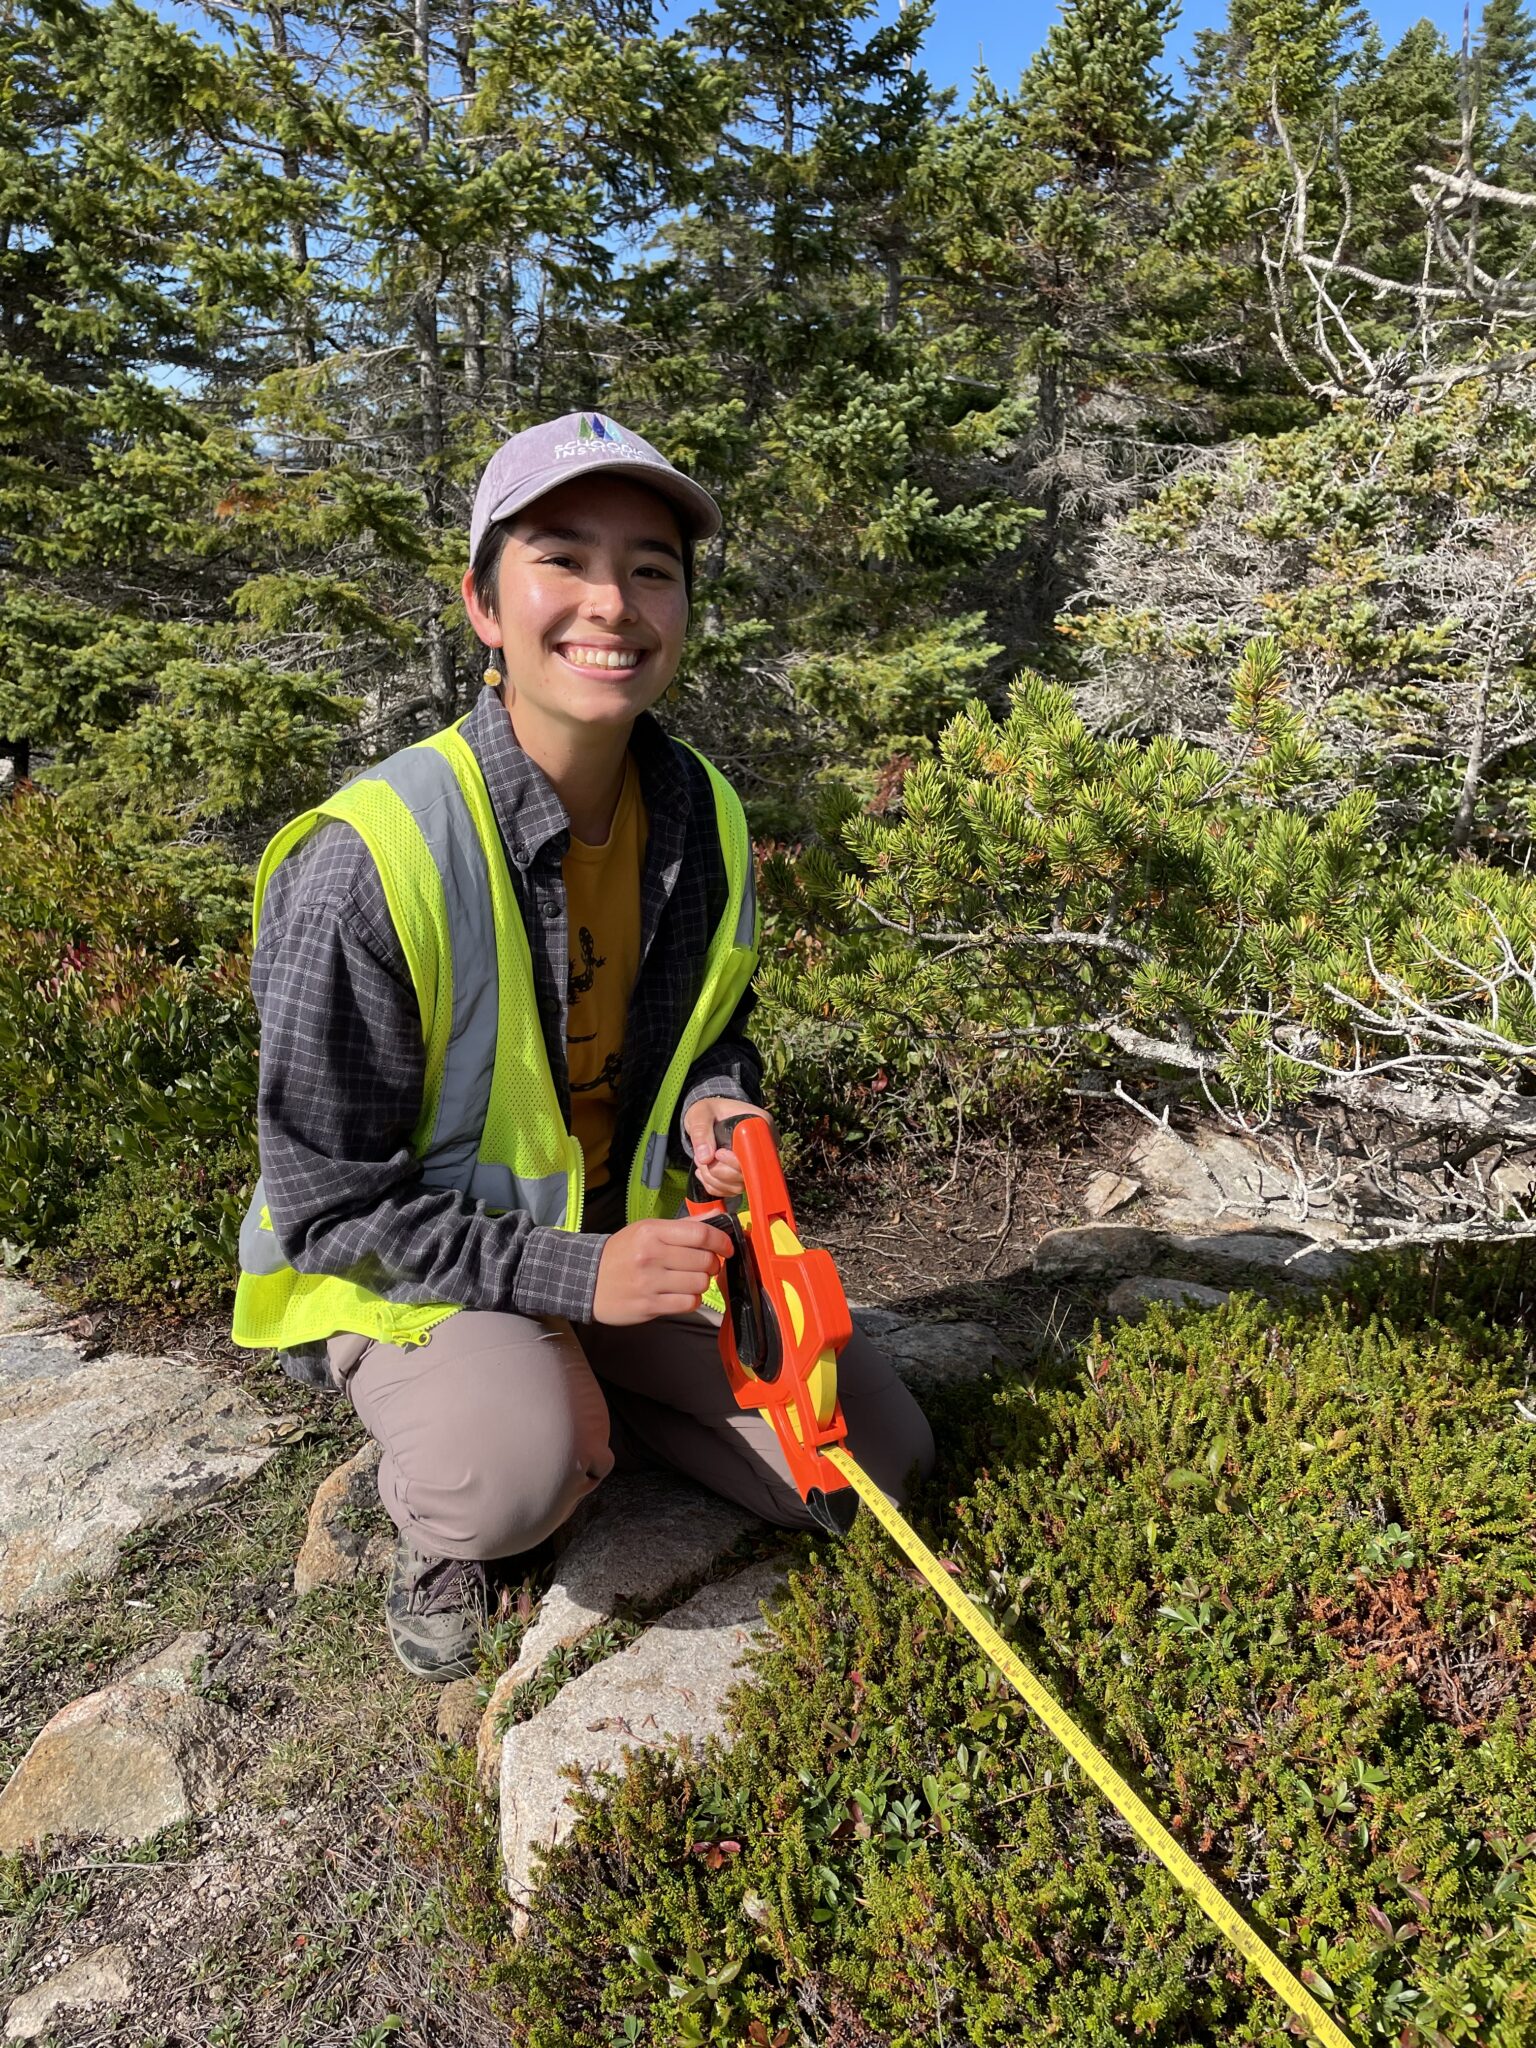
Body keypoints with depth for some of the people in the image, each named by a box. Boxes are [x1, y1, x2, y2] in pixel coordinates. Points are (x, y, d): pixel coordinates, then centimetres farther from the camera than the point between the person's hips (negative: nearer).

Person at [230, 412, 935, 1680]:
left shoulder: (705, 820, -7)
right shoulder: (369, 861, -26)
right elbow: (329, 1206, -19)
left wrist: (717, 1106, -14)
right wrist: (574, 1277, -26)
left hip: (636, 1238, 6)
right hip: (401, 1276, -5)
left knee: (879, 1458, 0)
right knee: (510, 1480, -36)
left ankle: (580, 1407, 16)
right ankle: (438, 1501, 2)